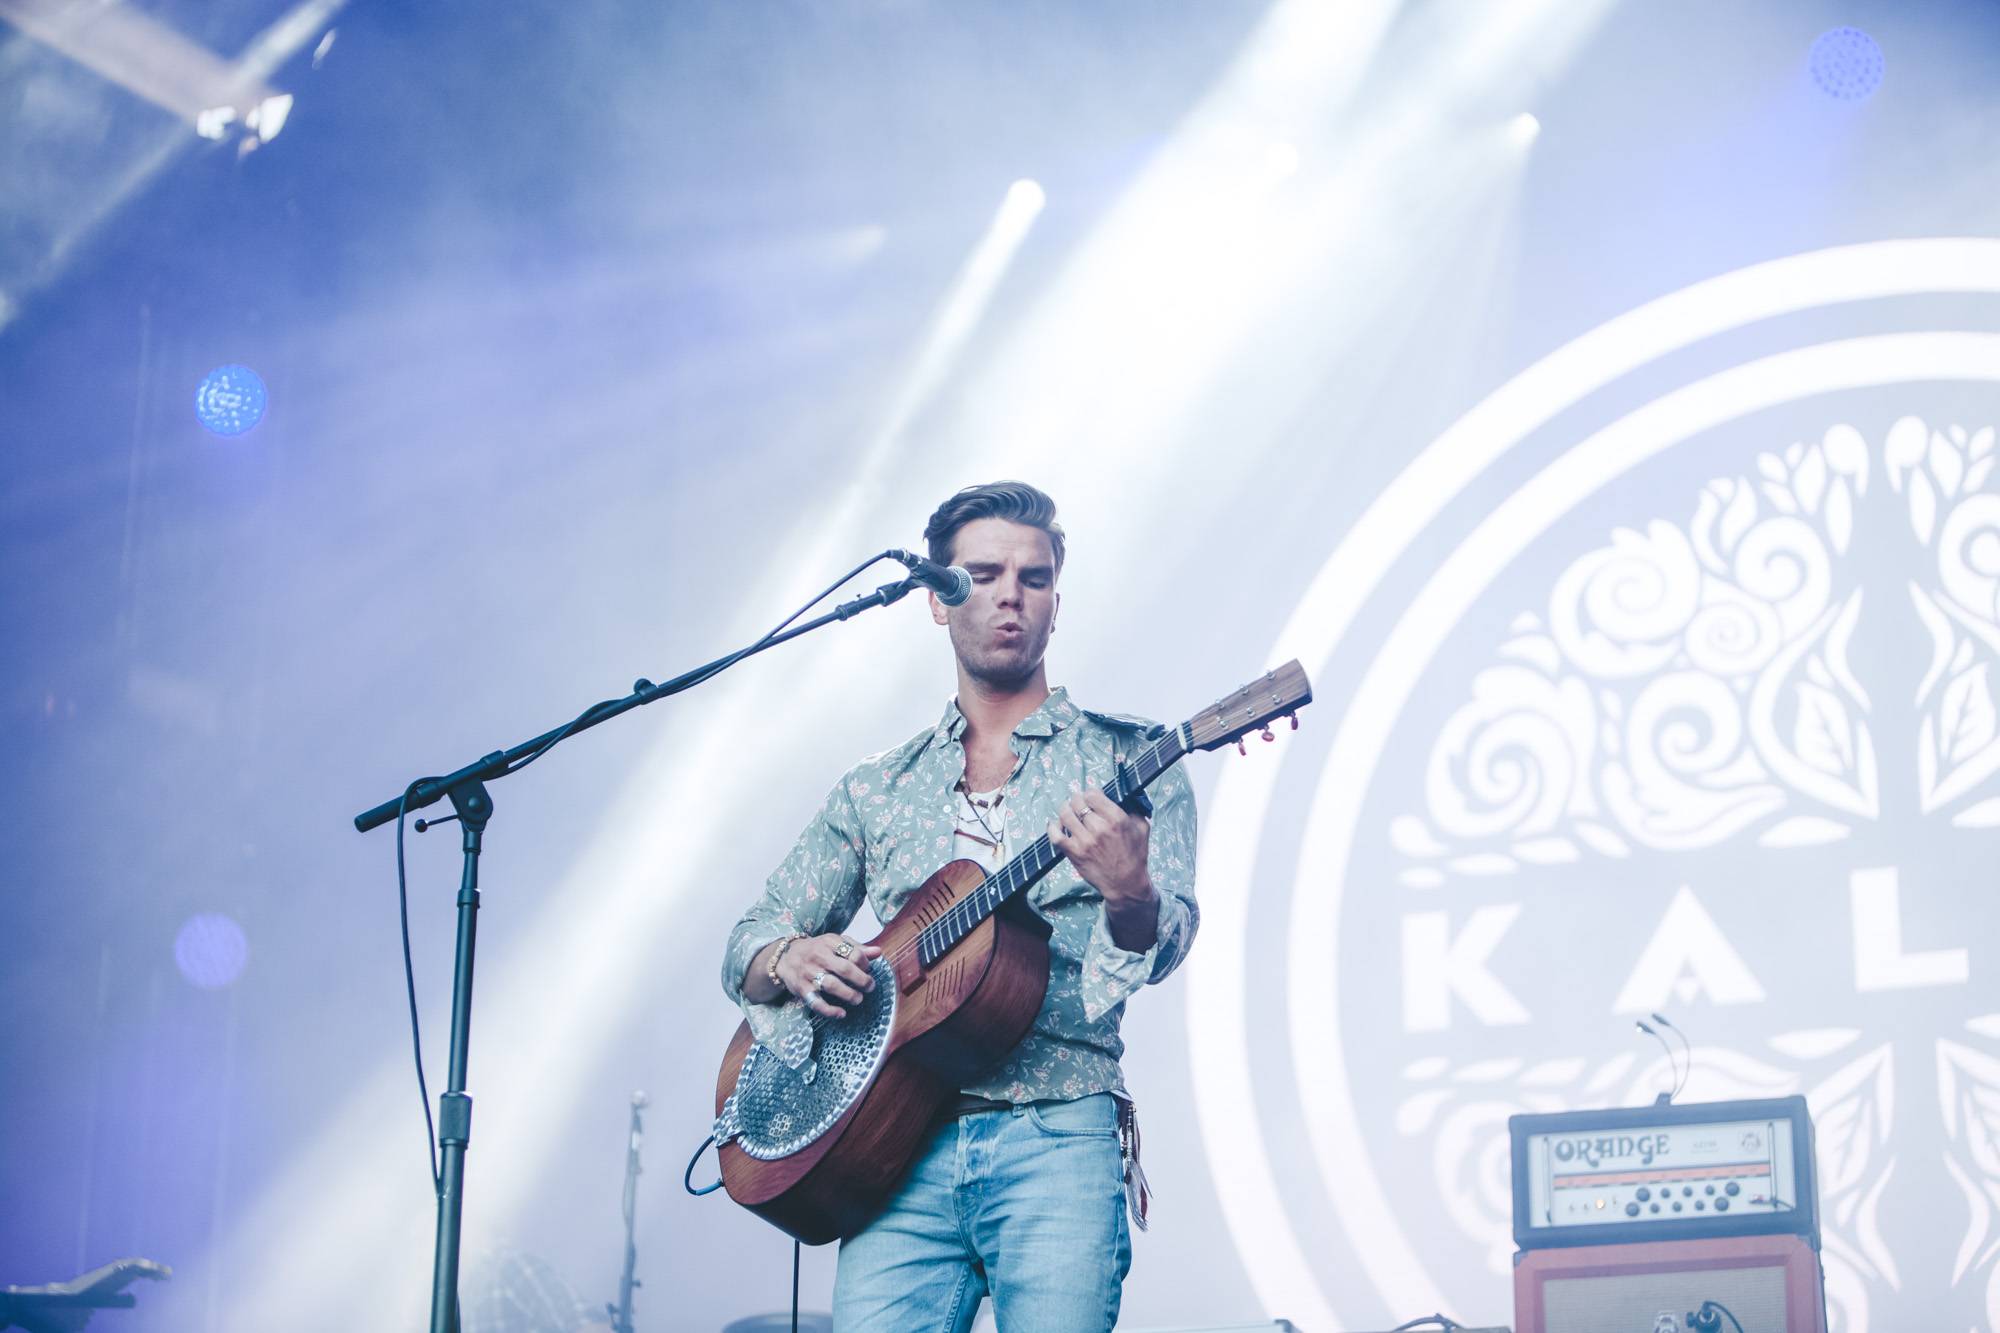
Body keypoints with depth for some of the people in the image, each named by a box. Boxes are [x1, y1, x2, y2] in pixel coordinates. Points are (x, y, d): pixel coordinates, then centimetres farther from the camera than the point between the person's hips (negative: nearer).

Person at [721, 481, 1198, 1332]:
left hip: (1054, 1136, -2)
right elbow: (747, 946, 19)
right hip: (903, 1142, 2)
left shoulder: (1124, 760, 9)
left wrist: (1130, 894, -28)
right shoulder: (876, 791, 18)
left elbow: (1164, 945, -5)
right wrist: (790, 961, -5)